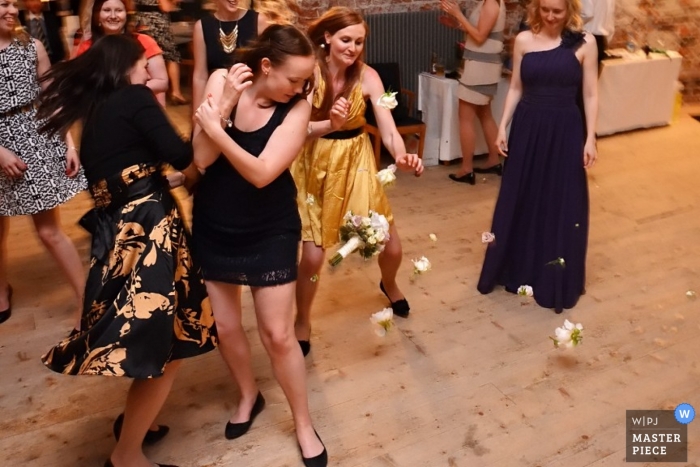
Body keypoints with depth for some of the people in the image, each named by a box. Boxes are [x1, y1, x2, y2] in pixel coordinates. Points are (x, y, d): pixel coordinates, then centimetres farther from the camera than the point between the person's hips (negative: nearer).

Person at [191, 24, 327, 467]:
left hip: (271, 231, -3)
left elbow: (262, 173, -25)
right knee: (225, 326, 15)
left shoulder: (297, 105, -16)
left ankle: (304, 425, 23)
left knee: (278, 334, 2)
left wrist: (216, 128, -30)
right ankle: (249, 395, 42)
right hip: (213, 227, 3)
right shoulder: (222, 80, -9)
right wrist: (226, 104, -26)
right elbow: (203, 159, -17)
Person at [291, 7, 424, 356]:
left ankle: (389, 285, 45)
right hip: (314, 165, -2)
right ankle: (302, 323, 23)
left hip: (357, 162, 3)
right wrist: (329, 124, -43)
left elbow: (388, 128, -20)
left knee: (391, 247, 6)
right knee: (313, 255, -5)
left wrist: (402, 156, -42)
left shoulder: (367, 76, -11)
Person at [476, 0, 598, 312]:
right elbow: (516, 88, 8)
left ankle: (556, 281, 21)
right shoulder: (524, 40, 2)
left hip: (564, 130, -2)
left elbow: (590, 95, -1)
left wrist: (590, 138, -6)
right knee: (519, 199, 10)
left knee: (562, 202, 5)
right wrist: (503, 127, 3)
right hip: (527, 127, 2)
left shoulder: (584, 43, -3)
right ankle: (515, 269, 28)